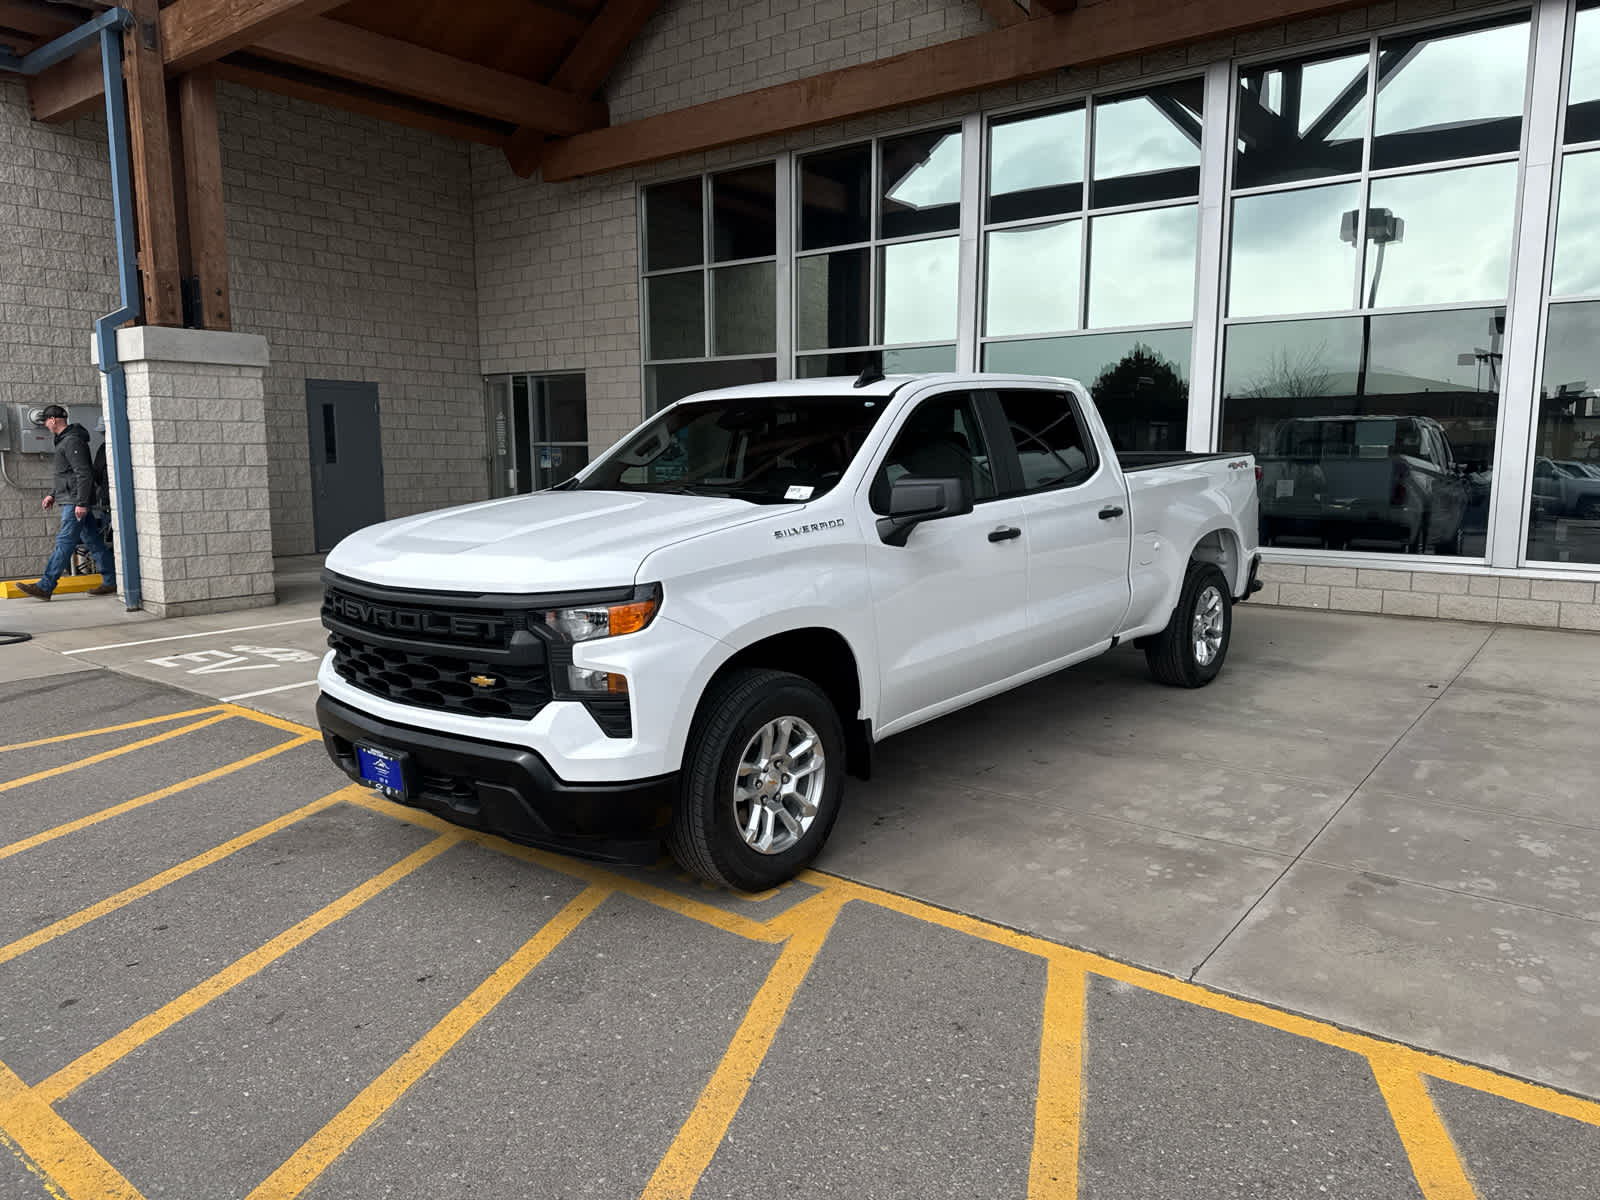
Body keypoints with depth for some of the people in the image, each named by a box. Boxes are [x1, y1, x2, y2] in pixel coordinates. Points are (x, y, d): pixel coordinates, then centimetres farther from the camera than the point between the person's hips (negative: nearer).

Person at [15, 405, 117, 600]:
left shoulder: (72, 441, -13)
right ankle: (110, 582, 11)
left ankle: (45, 587, -10)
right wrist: (54, 495, 25)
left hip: (75, 502, -10)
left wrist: (81, 502, -24)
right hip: (75, 501, 10)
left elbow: (84, 473, -21)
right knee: (93, 542, 9)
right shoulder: (65, 440, 20)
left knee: (64, 543, -10)